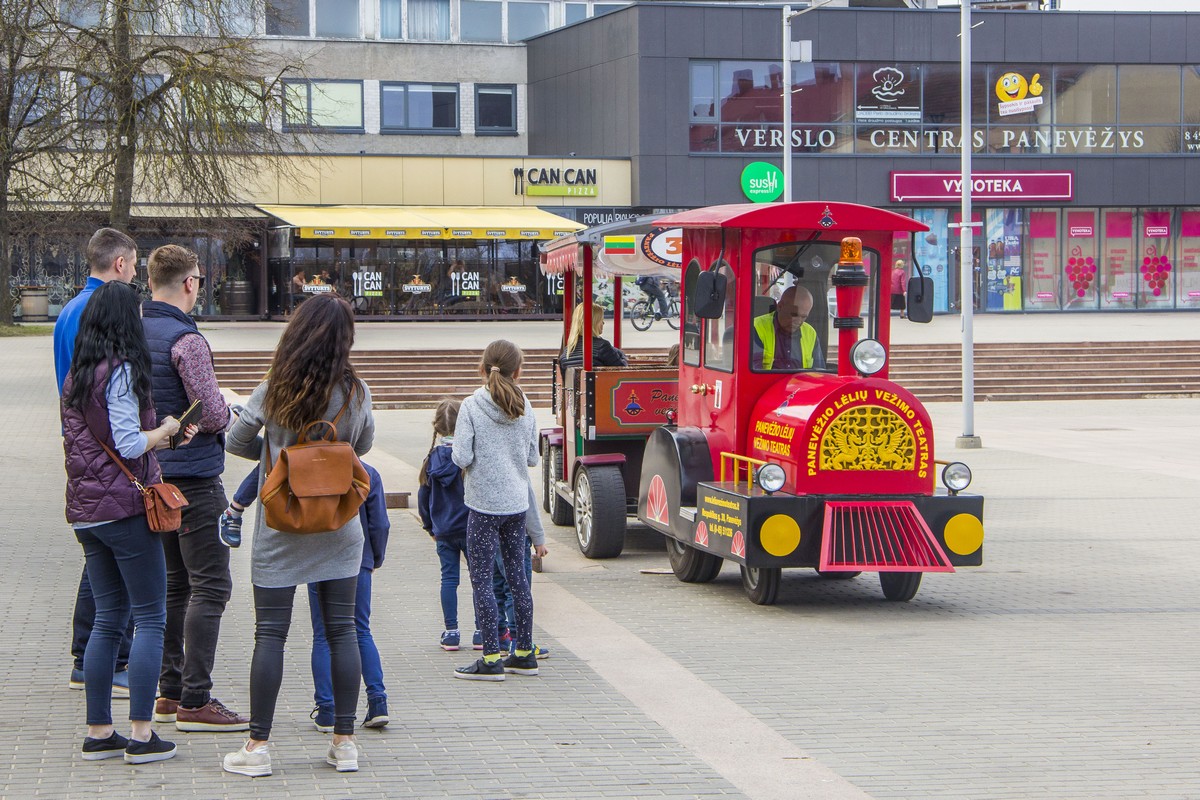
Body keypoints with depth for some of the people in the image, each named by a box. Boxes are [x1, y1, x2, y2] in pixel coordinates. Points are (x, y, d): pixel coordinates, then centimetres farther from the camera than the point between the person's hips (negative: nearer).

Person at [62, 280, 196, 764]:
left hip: (85, 513, 8)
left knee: (108, 618, 13)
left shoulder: (76, 375, 12)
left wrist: (157, 434, 16)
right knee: (150, 618, -1)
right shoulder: (121, 371, -12)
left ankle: (98, 732, 13)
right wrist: (165, 430, 1)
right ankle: (141, 735, -5)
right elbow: (129, 444, -17)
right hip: (125, 507, -8)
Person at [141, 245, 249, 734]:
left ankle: (170, 692, 20)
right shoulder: (186, 340, -18)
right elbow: (213, 416, -20)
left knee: (175, 584, 16)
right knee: (210, 587, -5)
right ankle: (194, 701, -7)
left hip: (154, 471, 9)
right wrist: (230, 411, 0)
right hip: (193, 476, -9)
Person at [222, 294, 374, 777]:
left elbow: (235, 442, 2)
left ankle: (258, 746, 3)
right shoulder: (357, 393, -4)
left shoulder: (273, 392, -10)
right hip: (339, 527, 2)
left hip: (280, 527, -2)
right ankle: (344, 742, 12)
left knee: (270, 633, 2)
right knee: (342, 630, 9)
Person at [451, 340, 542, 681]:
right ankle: (524, 653, 18)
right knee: (517, 576, 12)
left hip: (484, 503, -5)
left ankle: (491, 659, -3)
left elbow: (461, 457, -15)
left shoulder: (472, 406, -11)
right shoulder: (524, 407, 2)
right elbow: (532, 457, 8)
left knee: (482, 579, -1)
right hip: (517, 502, 5)